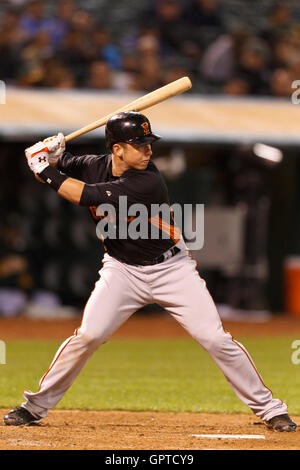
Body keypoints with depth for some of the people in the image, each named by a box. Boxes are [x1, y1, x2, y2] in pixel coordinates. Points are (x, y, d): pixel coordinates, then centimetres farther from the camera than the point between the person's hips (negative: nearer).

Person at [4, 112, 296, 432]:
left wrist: (46, 171, -25)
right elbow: (51, 171, 4)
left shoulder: (148, 183, -26)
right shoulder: (95, 166, -9)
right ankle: (37, 405, 2)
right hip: (122, 270, 3)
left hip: (171, 269, -3)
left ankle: (268, 408, 3)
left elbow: (88, 196, -31)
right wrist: (50, 156, -19)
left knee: (215, 339, -9)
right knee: (88, 335, -13)